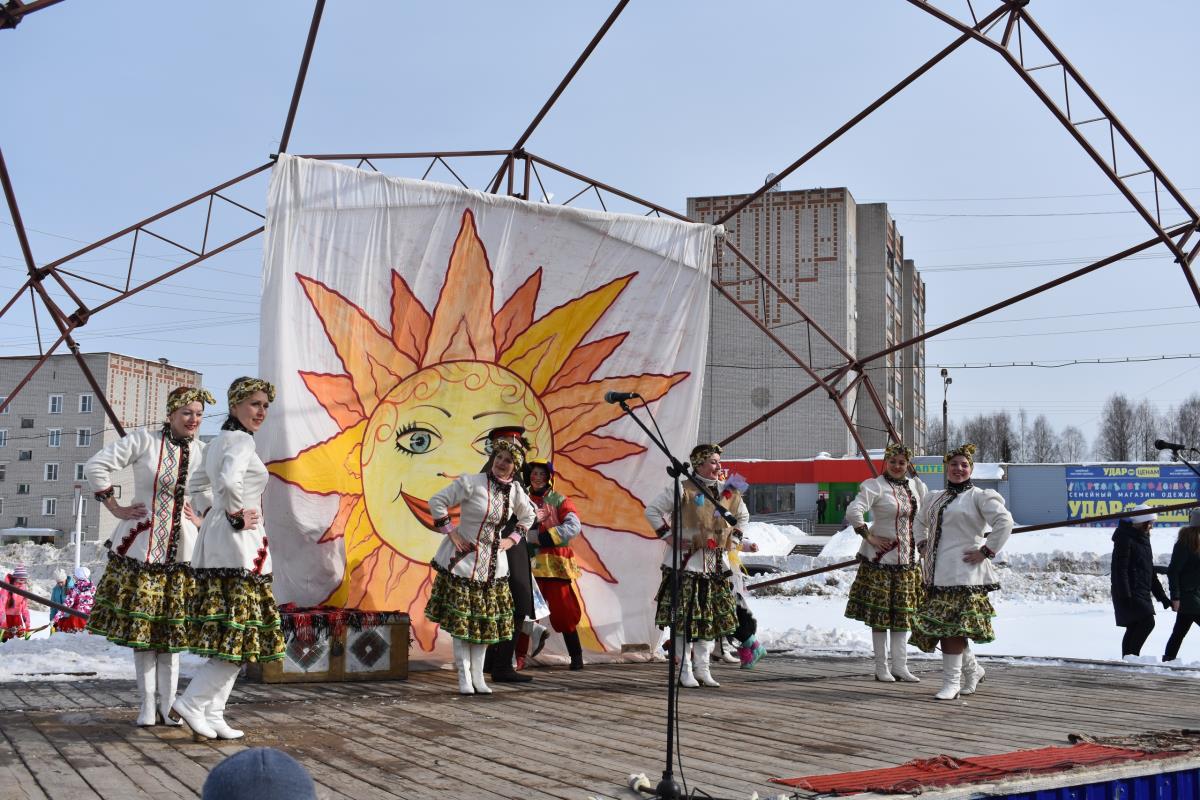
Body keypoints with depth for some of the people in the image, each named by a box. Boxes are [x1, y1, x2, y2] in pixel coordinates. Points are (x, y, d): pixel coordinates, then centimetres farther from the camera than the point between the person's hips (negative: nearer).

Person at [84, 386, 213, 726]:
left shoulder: (203, 452, 6)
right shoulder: (143, 440, -5)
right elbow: (95, 467, -6)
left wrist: (202, 518, 6)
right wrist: (116, 508, -6)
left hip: (181, 551, 3)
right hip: (141, 545, -3)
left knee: (171, 630, 6)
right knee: (140, 626, 2)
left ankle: (167, 705, 12)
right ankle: (147, 706, 10)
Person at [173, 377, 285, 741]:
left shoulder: (216, 442, 18)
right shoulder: (241, 440, -11)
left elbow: (201, 485, 31)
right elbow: (229, 481, -30)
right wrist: (237, 515, -16)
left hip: (214, 540, 10)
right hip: (238, 543, -10)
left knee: (226, 634, 10)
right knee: (241, 632, -7)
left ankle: (212, 714, 10)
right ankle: (193, 702, -10)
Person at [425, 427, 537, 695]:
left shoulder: (515, 490, 1)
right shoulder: (471, 483, -15)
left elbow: (528, 515, 19)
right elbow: (437, 501, -13)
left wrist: (513, 539, 7)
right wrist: (450, 532, -14)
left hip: (492, 563, 5)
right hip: (463, 559, -5)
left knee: (486, 620, 7)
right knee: (460, 620, -2)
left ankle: (478, 677, 15)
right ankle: (464, 677, 6)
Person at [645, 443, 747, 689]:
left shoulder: (729, 492, 7)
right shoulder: (683, 491, -10)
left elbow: (743, 516, 26)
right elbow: (652, 511, -4)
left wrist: (733, 538, 12)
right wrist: (668, 535, -9)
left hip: (716, 564, 6)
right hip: (686, 564, -5)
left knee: (712, 618, 8)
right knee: (686, 618, -3)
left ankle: (703, 669, 17)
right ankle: (685, 670, 7)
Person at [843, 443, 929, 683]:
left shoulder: (916, 486, 10)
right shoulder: (876, 486, -10)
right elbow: (853, 511, -22)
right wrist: (869, 537, -19)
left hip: (908, 559, 6)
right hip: (881, 558, -6)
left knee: (903, 613, 9)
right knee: (880, 613, 0)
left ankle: (899, 666, 16)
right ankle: (881, 668, 7)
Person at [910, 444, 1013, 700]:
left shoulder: (979, 496, -2)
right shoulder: (935, 498, 19)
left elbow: (1005, 522, -14)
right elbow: (920, 522, 36)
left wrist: (986, 551, -14)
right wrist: (924, 546, 21)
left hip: (963, 572, -7)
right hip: (936, 572, 7)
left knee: (952, 626, -12)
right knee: (936, 624, 6)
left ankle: (951, 682, -4)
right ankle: (972, 669, 26)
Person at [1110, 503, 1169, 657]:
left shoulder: (1143, 539, 19)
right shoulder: (1124, 539, -10)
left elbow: (1150, 571, 24)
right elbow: (1120, 569, -17)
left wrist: (1161, 596, 22)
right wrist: (1125, 596, -23)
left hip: (1142, 594, 9)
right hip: (1129, 594, -9)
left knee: (1134, 628, 9)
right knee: (1147, 621, -17)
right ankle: (1131, 656, -12)